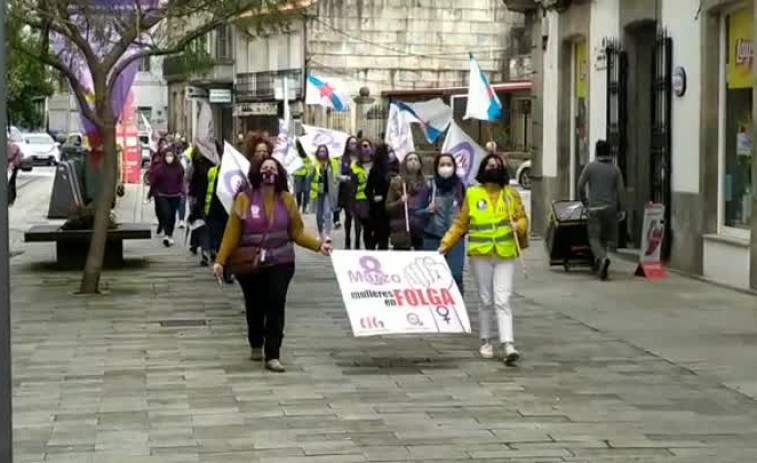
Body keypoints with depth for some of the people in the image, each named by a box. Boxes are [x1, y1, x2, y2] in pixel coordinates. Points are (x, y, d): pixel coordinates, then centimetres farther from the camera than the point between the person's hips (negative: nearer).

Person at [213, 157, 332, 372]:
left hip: (280, 262, 0)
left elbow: (297, 232, 3)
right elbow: (232, 233, -4)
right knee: (255, 307, 12)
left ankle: (272, 356, -8)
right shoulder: (244, 199, -5)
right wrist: (220, 261, -10)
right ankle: (256, 346, 38)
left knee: (275, 306, -10)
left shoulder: (286, 200, 0)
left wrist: (318, 245, -9)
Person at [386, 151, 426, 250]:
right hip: (402, 231, -3)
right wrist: (400, 202, -18)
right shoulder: (397, 182, 1)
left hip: (422, 229, 3)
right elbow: (388, 207, 0)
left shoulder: (424, 183, 11)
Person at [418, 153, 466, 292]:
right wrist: (428, 211, -16)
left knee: (456, 275, -9)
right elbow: (418, 213, 4)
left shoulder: (460, 186, 5)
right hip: (433, 238, 0)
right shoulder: (429, 187, 1)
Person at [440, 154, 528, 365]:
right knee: (486, 300, 8)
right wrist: (446, 244, 3)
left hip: (505, 255, 0)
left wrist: (518, 226, -12)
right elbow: (460, 224, 9)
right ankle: (485, 342, 22)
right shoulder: (472, 194, 4)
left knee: (502, 300, -8)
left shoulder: (511, 194, 7)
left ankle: (509, 344, -15)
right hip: (480, 254, 0)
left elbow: (522, 218, 11)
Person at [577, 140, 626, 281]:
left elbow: (580, 186, 0)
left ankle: (602, 258, -29)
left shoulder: (590, 167, -1)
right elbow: (620, 190, 0)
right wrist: (621, 209, 6)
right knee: (604, 237, 15)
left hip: (595, 207, -3)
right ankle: (599, 262, 17)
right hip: (610, 207, 3)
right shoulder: (615, 169, 5)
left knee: (594, 237, -4)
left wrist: (584, 201, 16)